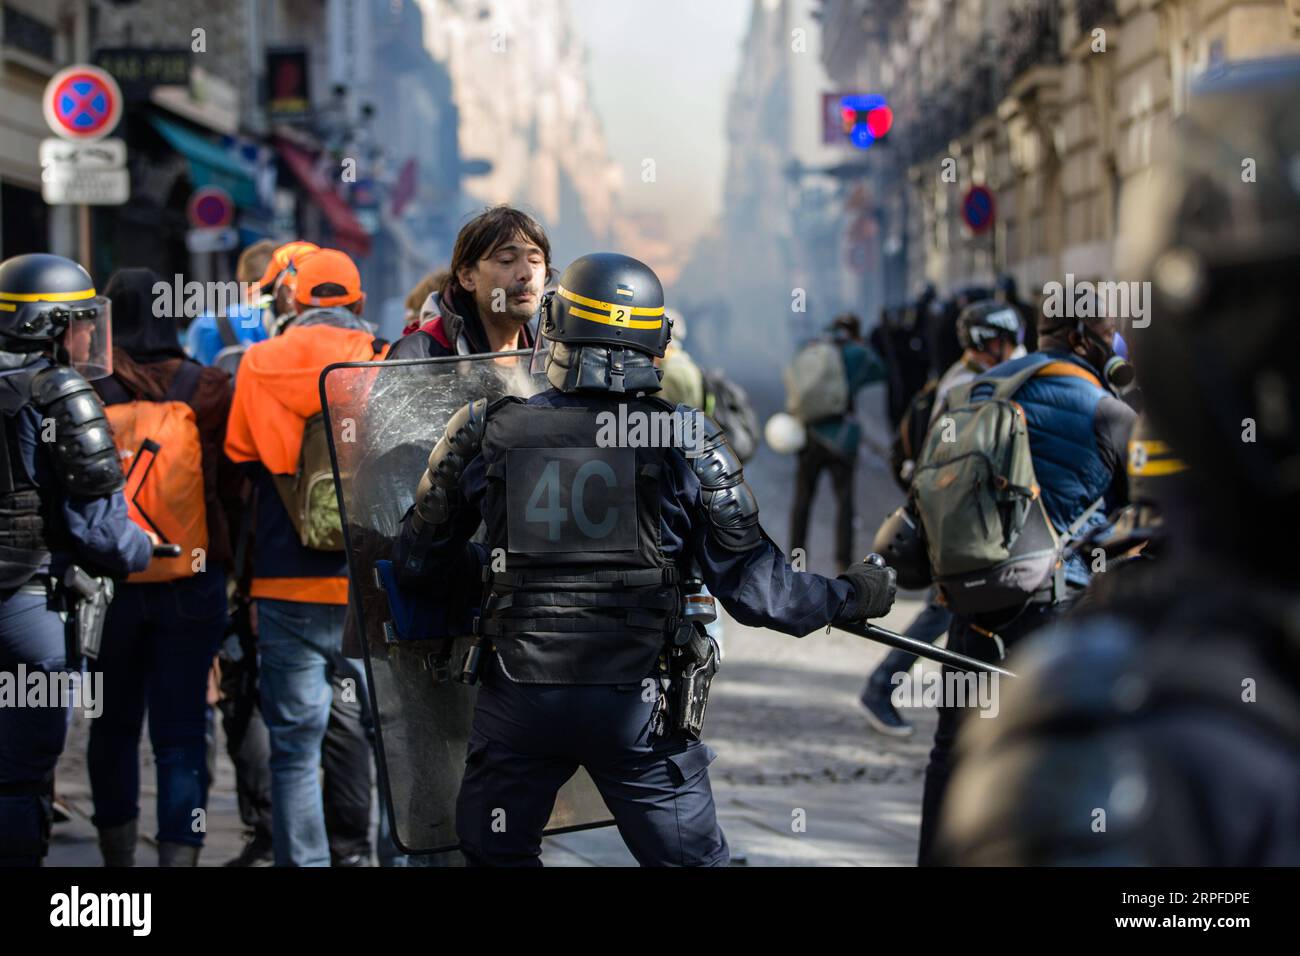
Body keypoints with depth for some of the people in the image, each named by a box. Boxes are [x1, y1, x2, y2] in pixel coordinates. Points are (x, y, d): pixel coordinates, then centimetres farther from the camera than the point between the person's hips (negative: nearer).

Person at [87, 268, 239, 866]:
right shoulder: (208, 390, -8)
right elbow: (232, 490, -2)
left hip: (106, 583, 1)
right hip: (192, 585, -1)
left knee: (113, 726, 17)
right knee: (182, 733, 3)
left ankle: (117, 854, 25)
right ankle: (179, 853, -4)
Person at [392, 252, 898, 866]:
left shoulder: (484, 431, -2)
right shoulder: (687, 444, -6)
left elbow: (419, 561, 8)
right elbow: (754, 585, -3)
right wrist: (849, 596, 13)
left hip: (517, 700, 1)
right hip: (637, 702, -1)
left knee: (496, 853, 22)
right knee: (691, 858, 14)